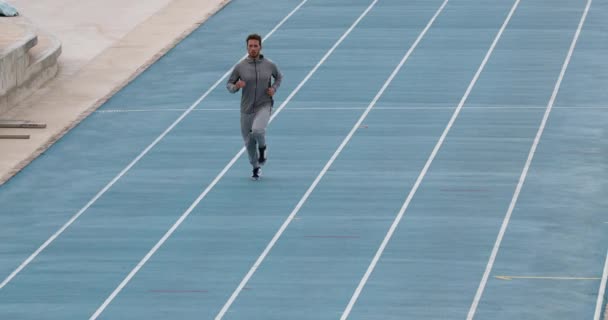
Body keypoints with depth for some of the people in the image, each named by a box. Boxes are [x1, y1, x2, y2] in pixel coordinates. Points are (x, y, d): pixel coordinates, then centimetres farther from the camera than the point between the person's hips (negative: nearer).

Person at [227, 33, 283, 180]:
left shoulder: (269, 65, -6)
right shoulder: (240, 67, -6)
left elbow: (279, 77, 15)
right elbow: (229, 85, 3)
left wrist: (274, 88, -3)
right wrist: (236, 86, -20)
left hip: (264, 106, -2)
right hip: (247, 108, 2)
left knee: (257, 130, -30)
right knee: (249, 142, 10)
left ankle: (262, 147, 5)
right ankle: (256, 167, 36)